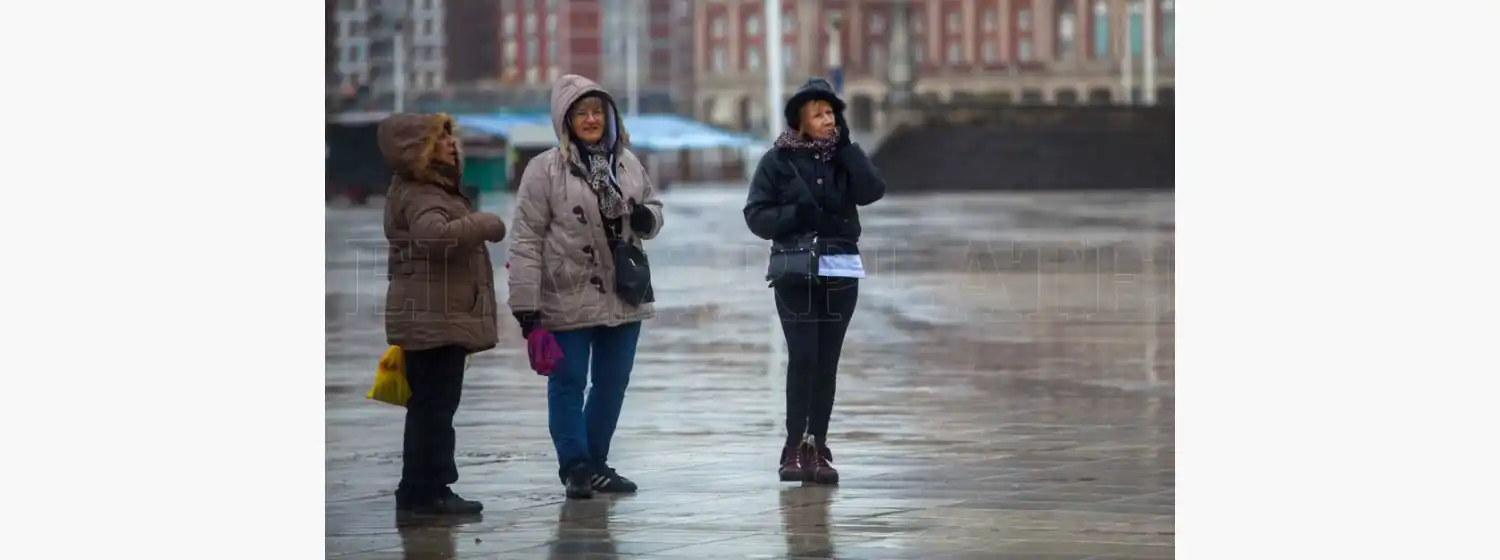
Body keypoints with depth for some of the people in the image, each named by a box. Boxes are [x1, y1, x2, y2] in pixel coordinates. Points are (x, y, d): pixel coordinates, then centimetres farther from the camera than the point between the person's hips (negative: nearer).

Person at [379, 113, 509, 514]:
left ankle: (418, 489, 18)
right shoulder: (419, 196, -16)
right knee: (434, 405, -9)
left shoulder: (431, 191, 20)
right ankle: (427, 490, -8)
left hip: (436, 318, 11)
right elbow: (435, 234, -35)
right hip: (433, 319, -11)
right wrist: (486, 224, -23)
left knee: (430, 405, 13)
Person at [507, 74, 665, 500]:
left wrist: (647, 217, -7)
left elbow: (653, 204, 20)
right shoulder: (545, 170, -9)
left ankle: (596, 462, 25)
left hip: (623, 298, 5)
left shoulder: (627, 163, 7)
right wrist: (525, 303, -14)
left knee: (613, 385, 12)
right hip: (568, 300, -5)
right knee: (568, 382, 2)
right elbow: (527, 239, -10)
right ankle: (575, 465, 11)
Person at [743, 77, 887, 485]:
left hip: (841, 270, 3)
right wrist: (795, 215, -19)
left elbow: (872, 191, -8)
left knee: (827, 360, 3)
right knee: (803, 357, -11)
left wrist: (846, 145, -9)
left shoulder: (843, 156, 9)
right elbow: (756, 215, -3)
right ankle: (795, 447, -5)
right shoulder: (779, 160, -1)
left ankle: (817, 447, 8)